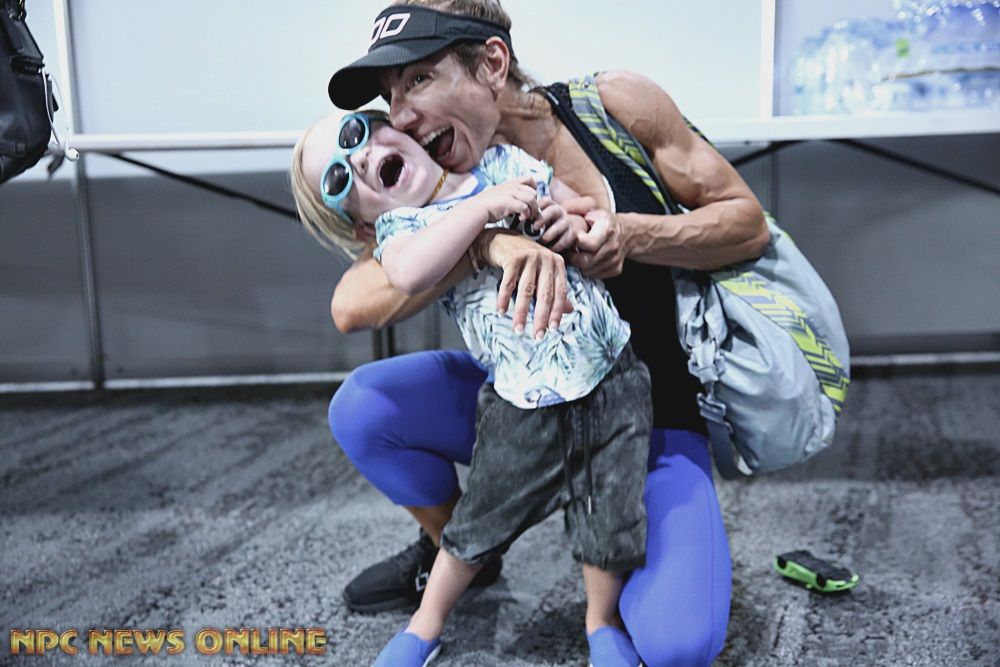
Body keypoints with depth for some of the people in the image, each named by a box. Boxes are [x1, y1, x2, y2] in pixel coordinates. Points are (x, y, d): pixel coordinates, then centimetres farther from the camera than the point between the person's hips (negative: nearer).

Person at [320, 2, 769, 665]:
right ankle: (457, 550, 14)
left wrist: (631, 234, -29)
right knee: (360, 409, -14)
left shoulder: (616, 104, -16)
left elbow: (749, 224, -10)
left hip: (648, 414, -3)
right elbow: (349, 307, -26)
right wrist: (484, 239, -41)